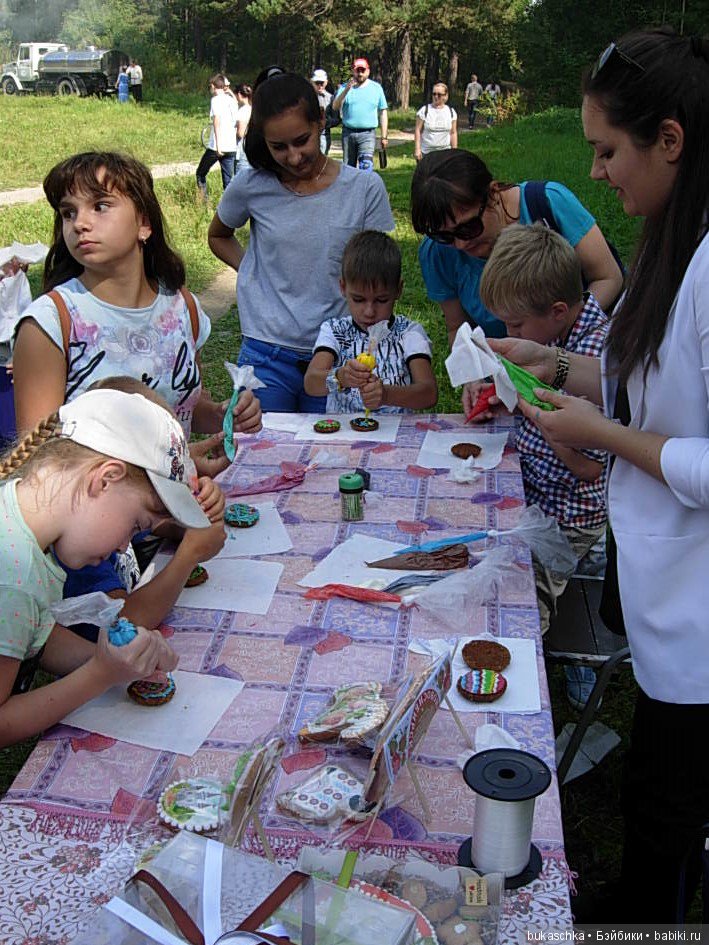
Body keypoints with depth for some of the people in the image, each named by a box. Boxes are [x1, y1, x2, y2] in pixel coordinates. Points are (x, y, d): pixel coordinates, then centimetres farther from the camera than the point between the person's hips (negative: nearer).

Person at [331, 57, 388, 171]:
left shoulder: (376, 88, 7)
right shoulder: (344, 87, 6)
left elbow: (383, 113, 8)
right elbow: (335, 107, -8)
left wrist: (384, 137, 4)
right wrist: (346, 90, -22)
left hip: (368, 134, -2)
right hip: (348, 133, 2)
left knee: (366, 166, -19)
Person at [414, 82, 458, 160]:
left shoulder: (451, 112, 7)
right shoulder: (424, 110, -1)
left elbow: (453, 133, 10)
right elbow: (418, 130, -2)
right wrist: (417, 149, -9)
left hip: (445, 152, 2)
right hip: (426, 153, -2)